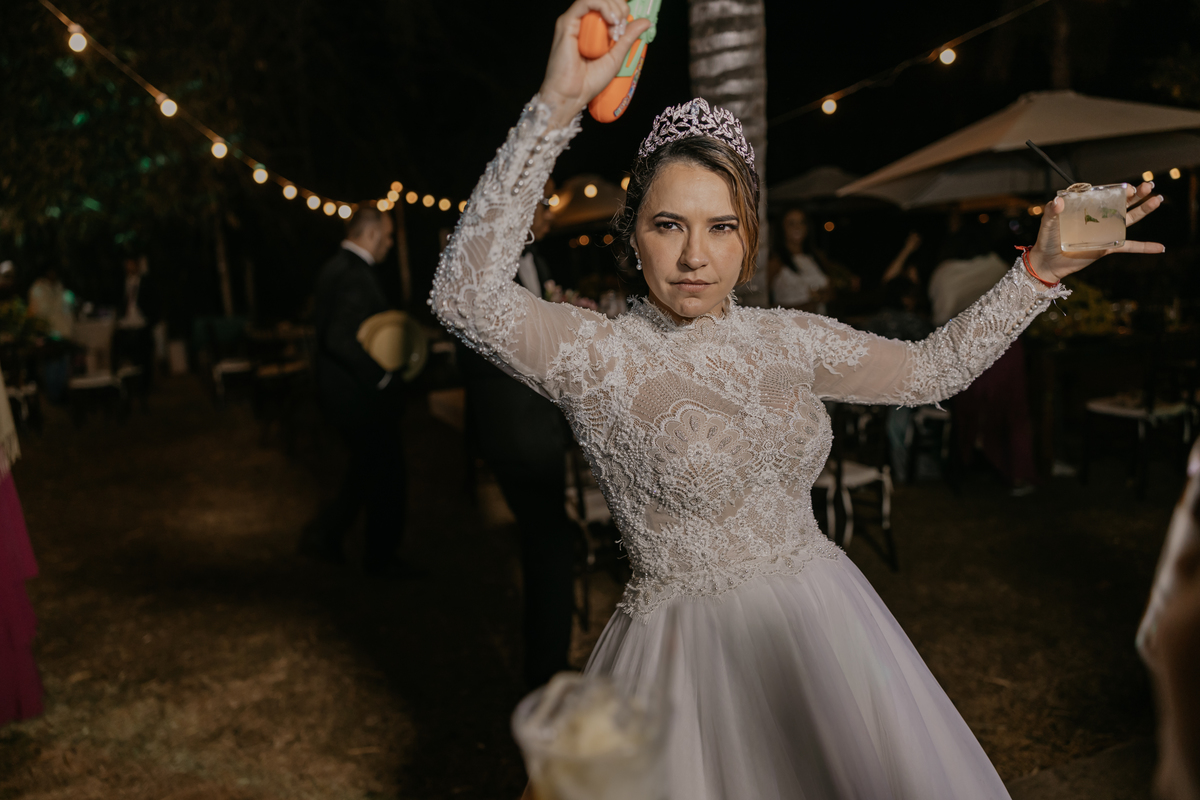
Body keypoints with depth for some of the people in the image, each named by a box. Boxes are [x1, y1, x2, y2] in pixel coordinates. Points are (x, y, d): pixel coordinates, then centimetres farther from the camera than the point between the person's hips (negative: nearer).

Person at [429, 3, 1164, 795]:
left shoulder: (786, 338, 2)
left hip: (825, 628, 5)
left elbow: (932, 367, 13)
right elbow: (466, 294, -31)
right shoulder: (598, 354, -14)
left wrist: (1041, 270, 5)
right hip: (693, 647, -5)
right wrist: (556, 107, -36)